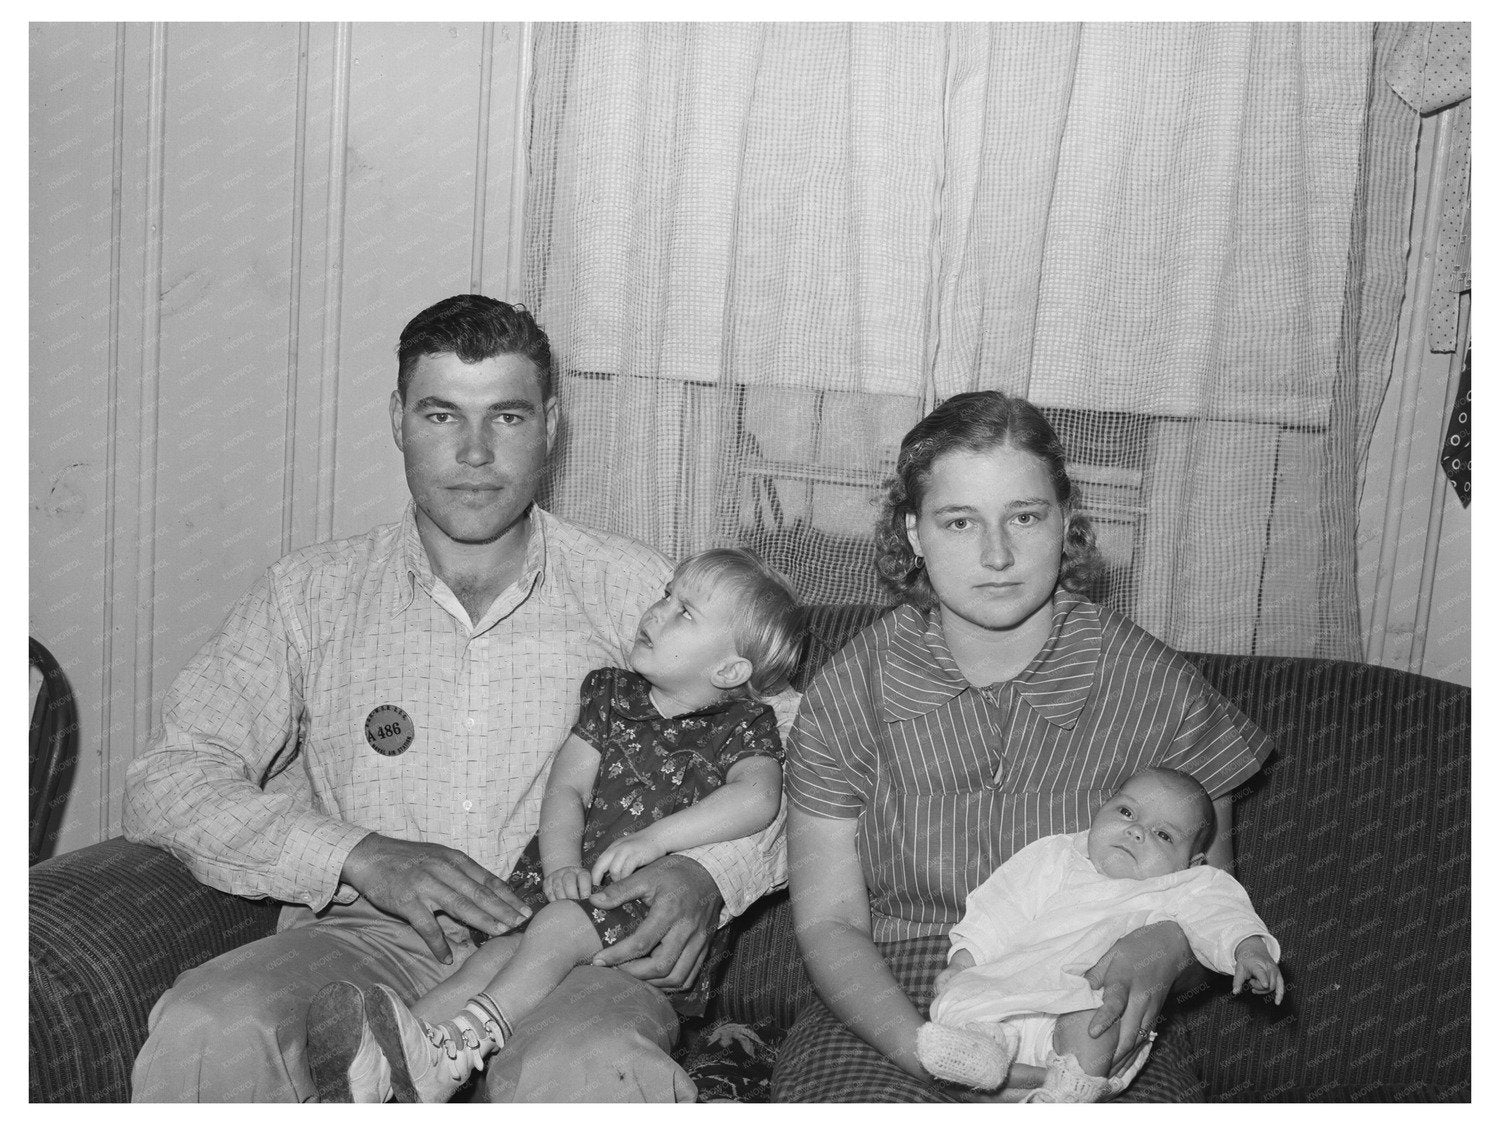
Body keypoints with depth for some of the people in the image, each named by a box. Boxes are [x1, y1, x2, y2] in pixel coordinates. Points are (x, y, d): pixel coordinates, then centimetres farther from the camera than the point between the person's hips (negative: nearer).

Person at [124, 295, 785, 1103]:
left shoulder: (633, 590, 8)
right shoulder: (312, 594, 9)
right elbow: (165, 783, 2)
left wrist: (705, 874, -12)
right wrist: (361, 856, -13)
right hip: (368, 938, 2)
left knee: (590, 1073, -36)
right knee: (204, 1036, -29)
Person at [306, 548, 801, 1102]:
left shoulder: (744, 727, 2)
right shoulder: (611, 692, 17)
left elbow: (758, 797, -20)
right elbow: (566, 788, 9)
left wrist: (654, 838, -27)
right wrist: (562, 862, -12)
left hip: (660, 901, -4)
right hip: (576, 883, 4)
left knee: (561, 926, -31)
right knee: (497, 952, -22)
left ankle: (450, 1054, -42)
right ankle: (375, 1062, -40)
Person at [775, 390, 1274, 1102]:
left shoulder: (1156, 688, -4)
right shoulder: (848, 694, -5)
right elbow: (829, 923, -2)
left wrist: (1162, 948, -16)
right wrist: (923, 1048, -20)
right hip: (886, 1019, -1)